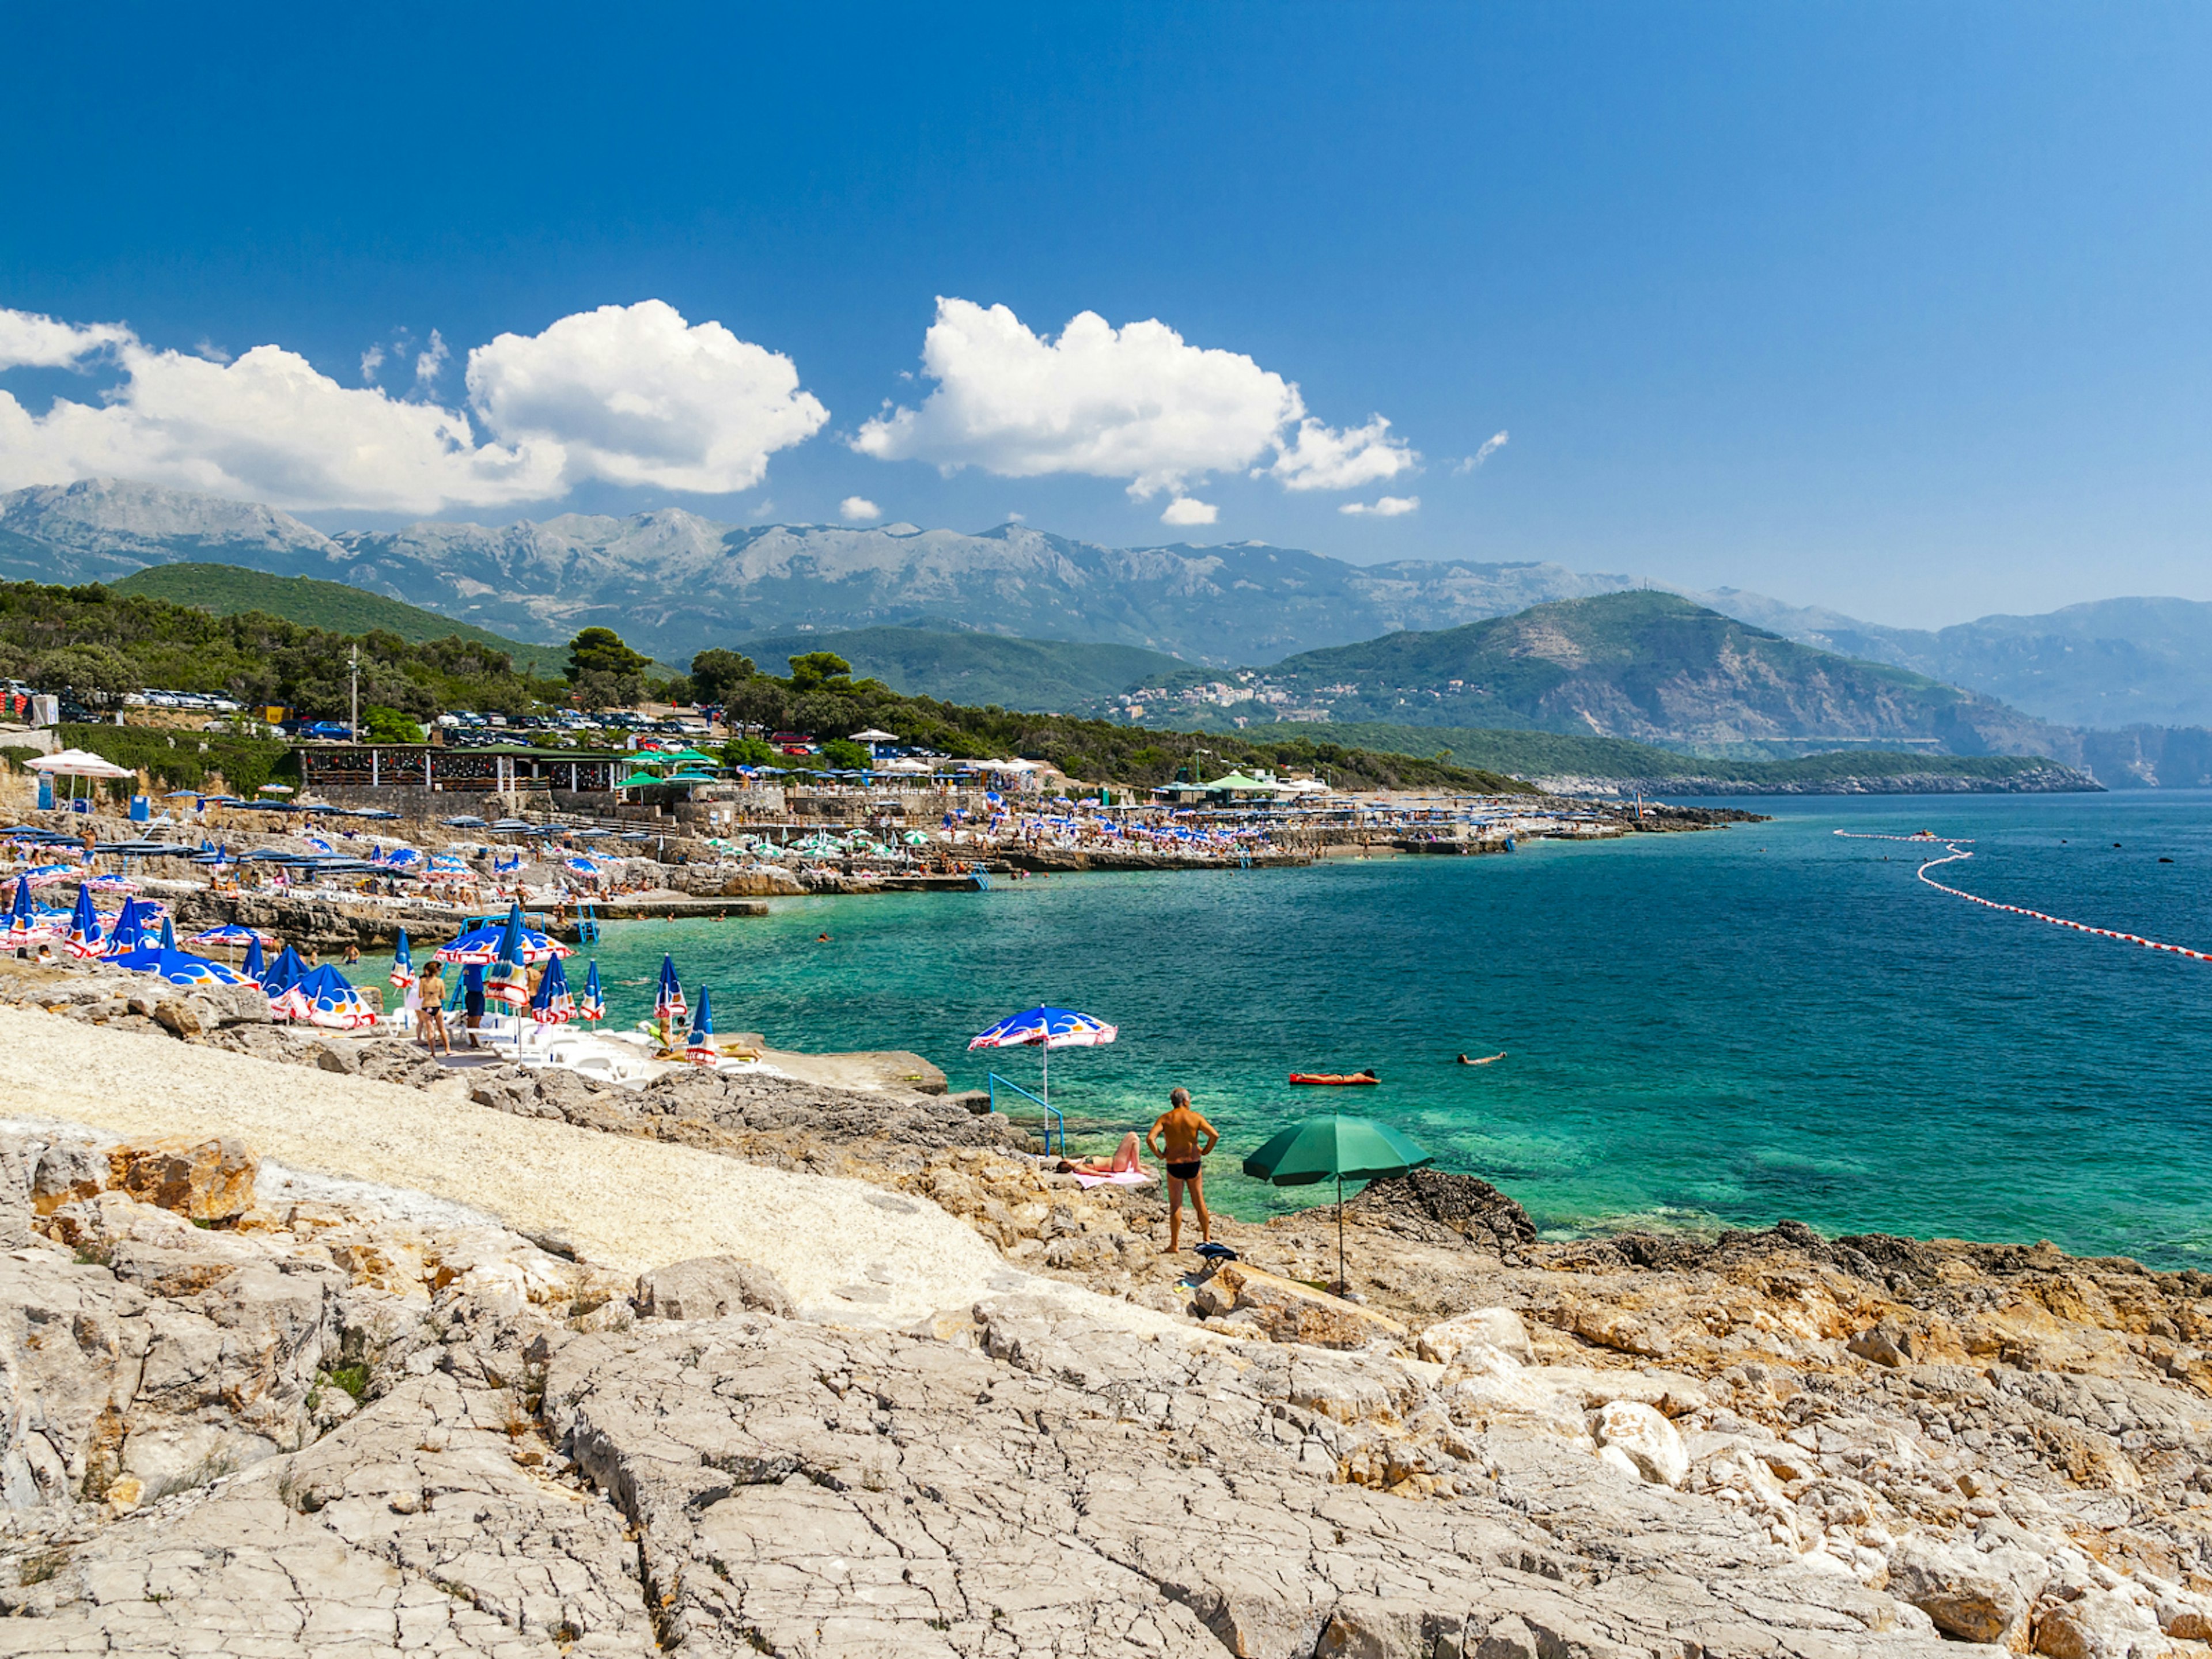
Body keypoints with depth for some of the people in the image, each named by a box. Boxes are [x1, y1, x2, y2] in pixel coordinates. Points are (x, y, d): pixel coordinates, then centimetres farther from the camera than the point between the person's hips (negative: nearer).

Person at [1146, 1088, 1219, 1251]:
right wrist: (1205, 1151, 2)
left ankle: (1174, 1244, 7)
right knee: (1199, 1202, 16)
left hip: (1174, 1166, -1)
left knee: (1175, 1206, 6)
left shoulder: (1165, 1118, -5)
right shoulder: (1195, 1117, -4)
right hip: (1193, 1164, 1)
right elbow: (1215, 1135, -11)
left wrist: (1159, 1155, -4)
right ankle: (1207, 1238, 26)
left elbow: (1150, 1139, -17)